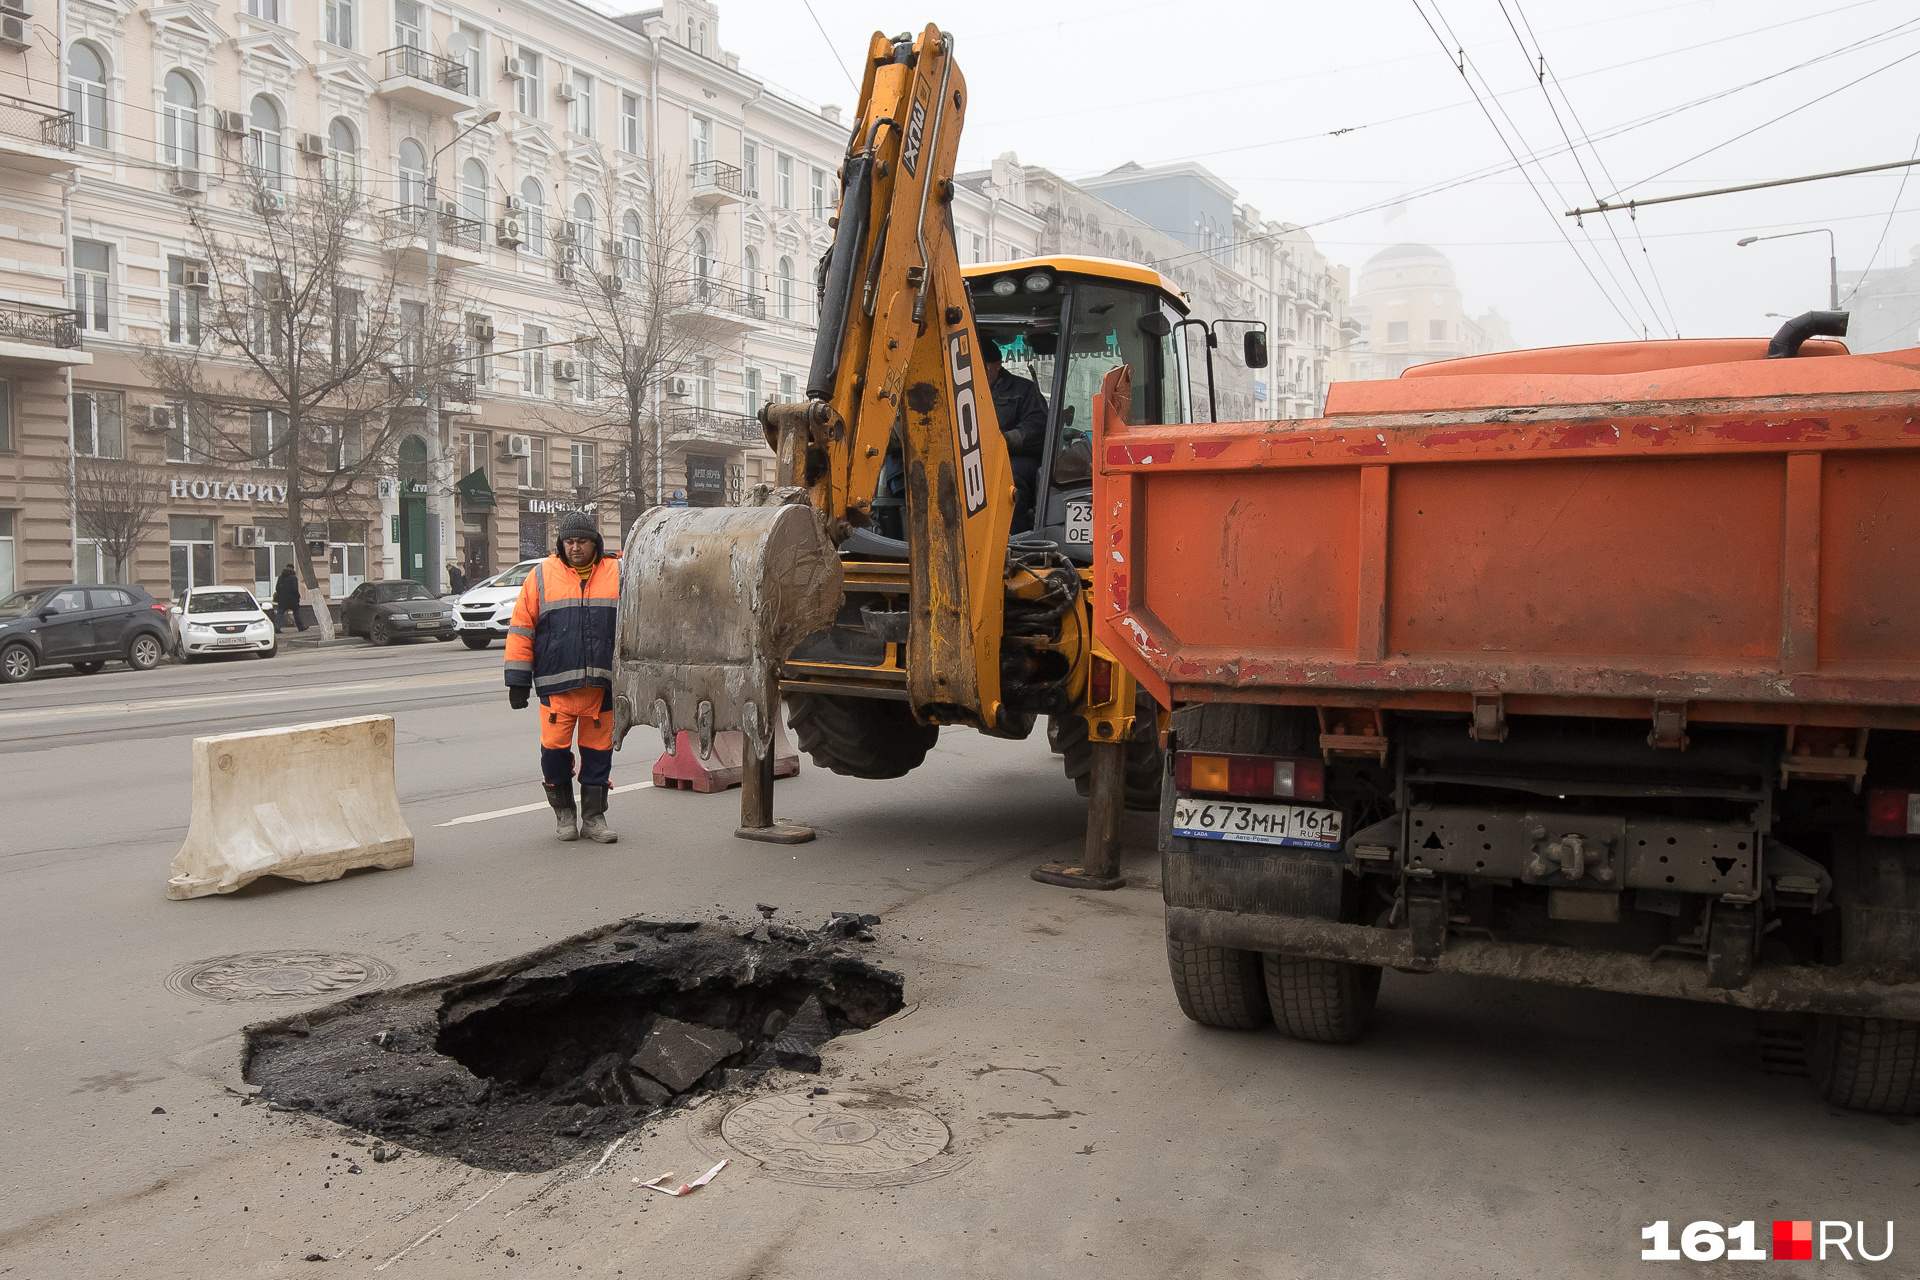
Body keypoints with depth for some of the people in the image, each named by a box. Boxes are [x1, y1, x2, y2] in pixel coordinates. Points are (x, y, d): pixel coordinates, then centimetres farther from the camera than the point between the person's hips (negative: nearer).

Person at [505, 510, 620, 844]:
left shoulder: (617, 575, 7)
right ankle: (563, 810, 18)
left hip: (603, 683, 1)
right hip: (556, 683, -1)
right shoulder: (541, 576, 4)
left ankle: (593, 817, 17)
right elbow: (521, 629, 6)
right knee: (554, 748, -3)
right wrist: (518, 680, 2)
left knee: (598, 750, 6)